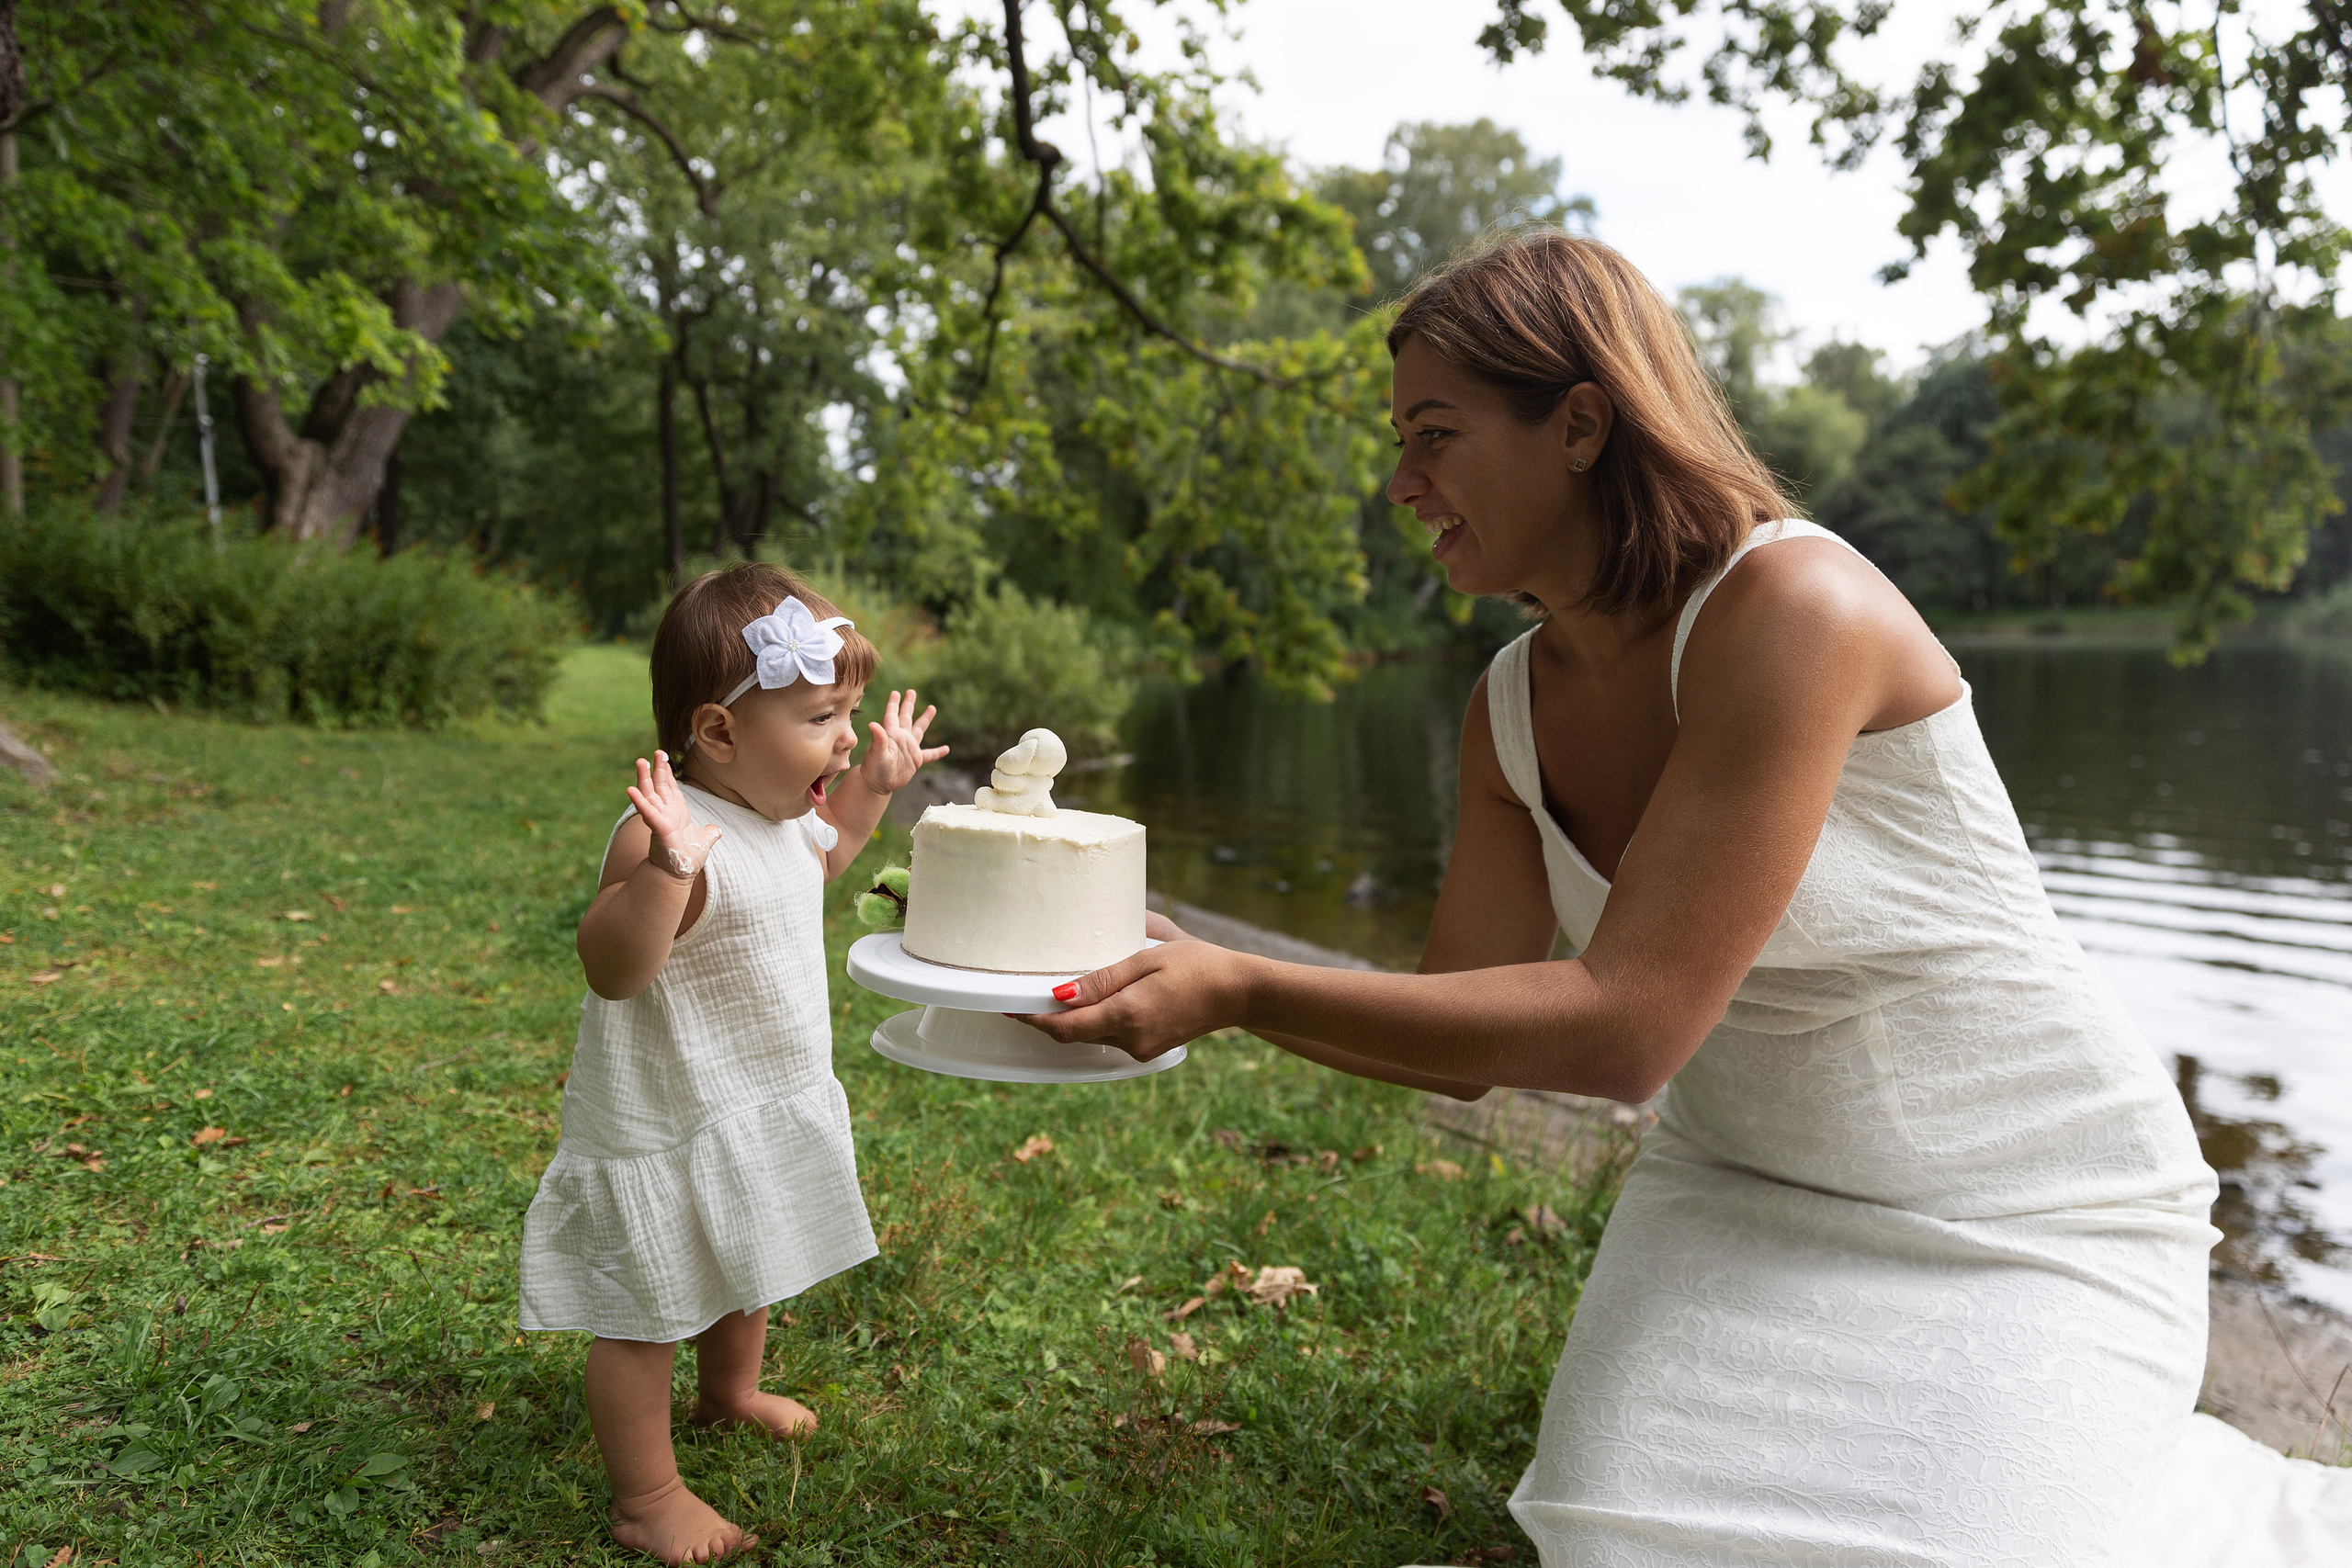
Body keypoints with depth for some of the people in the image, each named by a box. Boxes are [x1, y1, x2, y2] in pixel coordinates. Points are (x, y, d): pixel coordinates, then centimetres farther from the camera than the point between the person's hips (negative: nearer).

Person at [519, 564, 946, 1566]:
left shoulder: (780, 808, 0)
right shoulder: (672, 833, -29)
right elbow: (611, 968, -36)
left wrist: (871, 790, 14)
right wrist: (666, 865, -50)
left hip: (763, 1107, 9)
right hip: (668, 1128, -9)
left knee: (746, 1269, 30)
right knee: (649, 1307, 8)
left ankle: (730, 1390, 56)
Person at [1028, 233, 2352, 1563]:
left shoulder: (1793, 607, -28)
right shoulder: (1514, 706, -5)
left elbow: (1624, 1028, -32)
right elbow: (1461, 1036, -3)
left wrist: (1244, 990, -30)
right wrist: (1201, 976, -15)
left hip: (2023, 1225, -5)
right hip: (1747, 1191, 6)